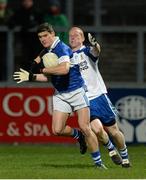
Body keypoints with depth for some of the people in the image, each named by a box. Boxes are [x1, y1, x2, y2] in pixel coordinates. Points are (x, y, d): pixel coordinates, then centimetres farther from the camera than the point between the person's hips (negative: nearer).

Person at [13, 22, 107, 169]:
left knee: (84, 128, -12)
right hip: (60, 95, 7)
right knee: (57, 130, -6)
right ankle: (77, 135, 26)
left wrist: (44, 70, -22)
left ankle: (98, 161, -1)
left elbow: (64, 69, -34)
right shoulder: (46, 52, 11)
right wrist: (30, 77, 10)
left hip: (76, 91, -7)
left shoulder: (61, 48, -16)